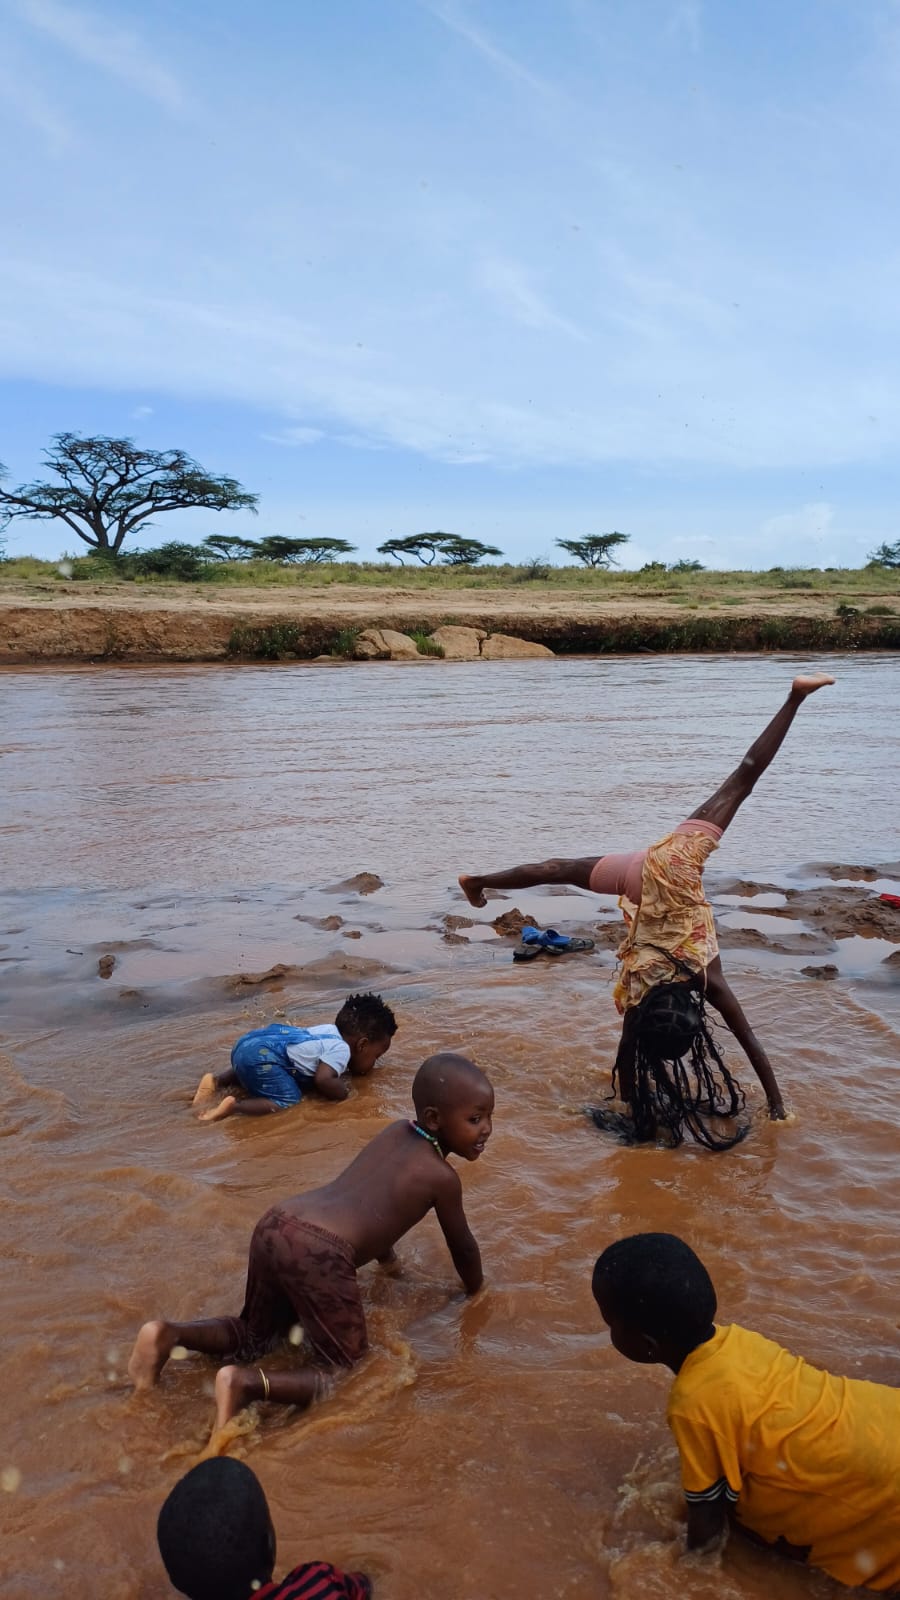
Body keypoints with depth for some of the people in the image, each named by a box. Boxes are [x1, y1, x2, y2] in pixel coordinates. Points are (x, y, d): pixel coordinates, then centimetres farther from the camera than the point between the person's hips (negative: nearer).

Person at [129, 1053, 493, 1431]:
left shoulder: (394, 1133, 23)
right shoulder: (442, 1177, 3)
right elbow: (463, 1248, 18)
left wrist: (387, 1257, 55)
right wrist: (475, 1293, 39)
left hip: (275, 1226, 8)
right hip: (319, 1252, -8)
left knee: (256, 1336, 29)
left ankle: (170, 1333, 6)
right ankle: (246, 1382, -17)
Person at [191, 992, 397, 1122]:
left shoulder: (329, 1029, 19)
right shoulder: (341, 1049, -6)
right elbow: (322, 1080, -21)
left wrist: (342, 1072, 25)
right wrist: (343, 1090, -1)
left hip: (247, 1042, 10)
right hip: (261, 1054, -10)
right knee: (288, 1101, -12)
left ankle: (217, 1079, 21)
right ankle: (233, 1105, -25)